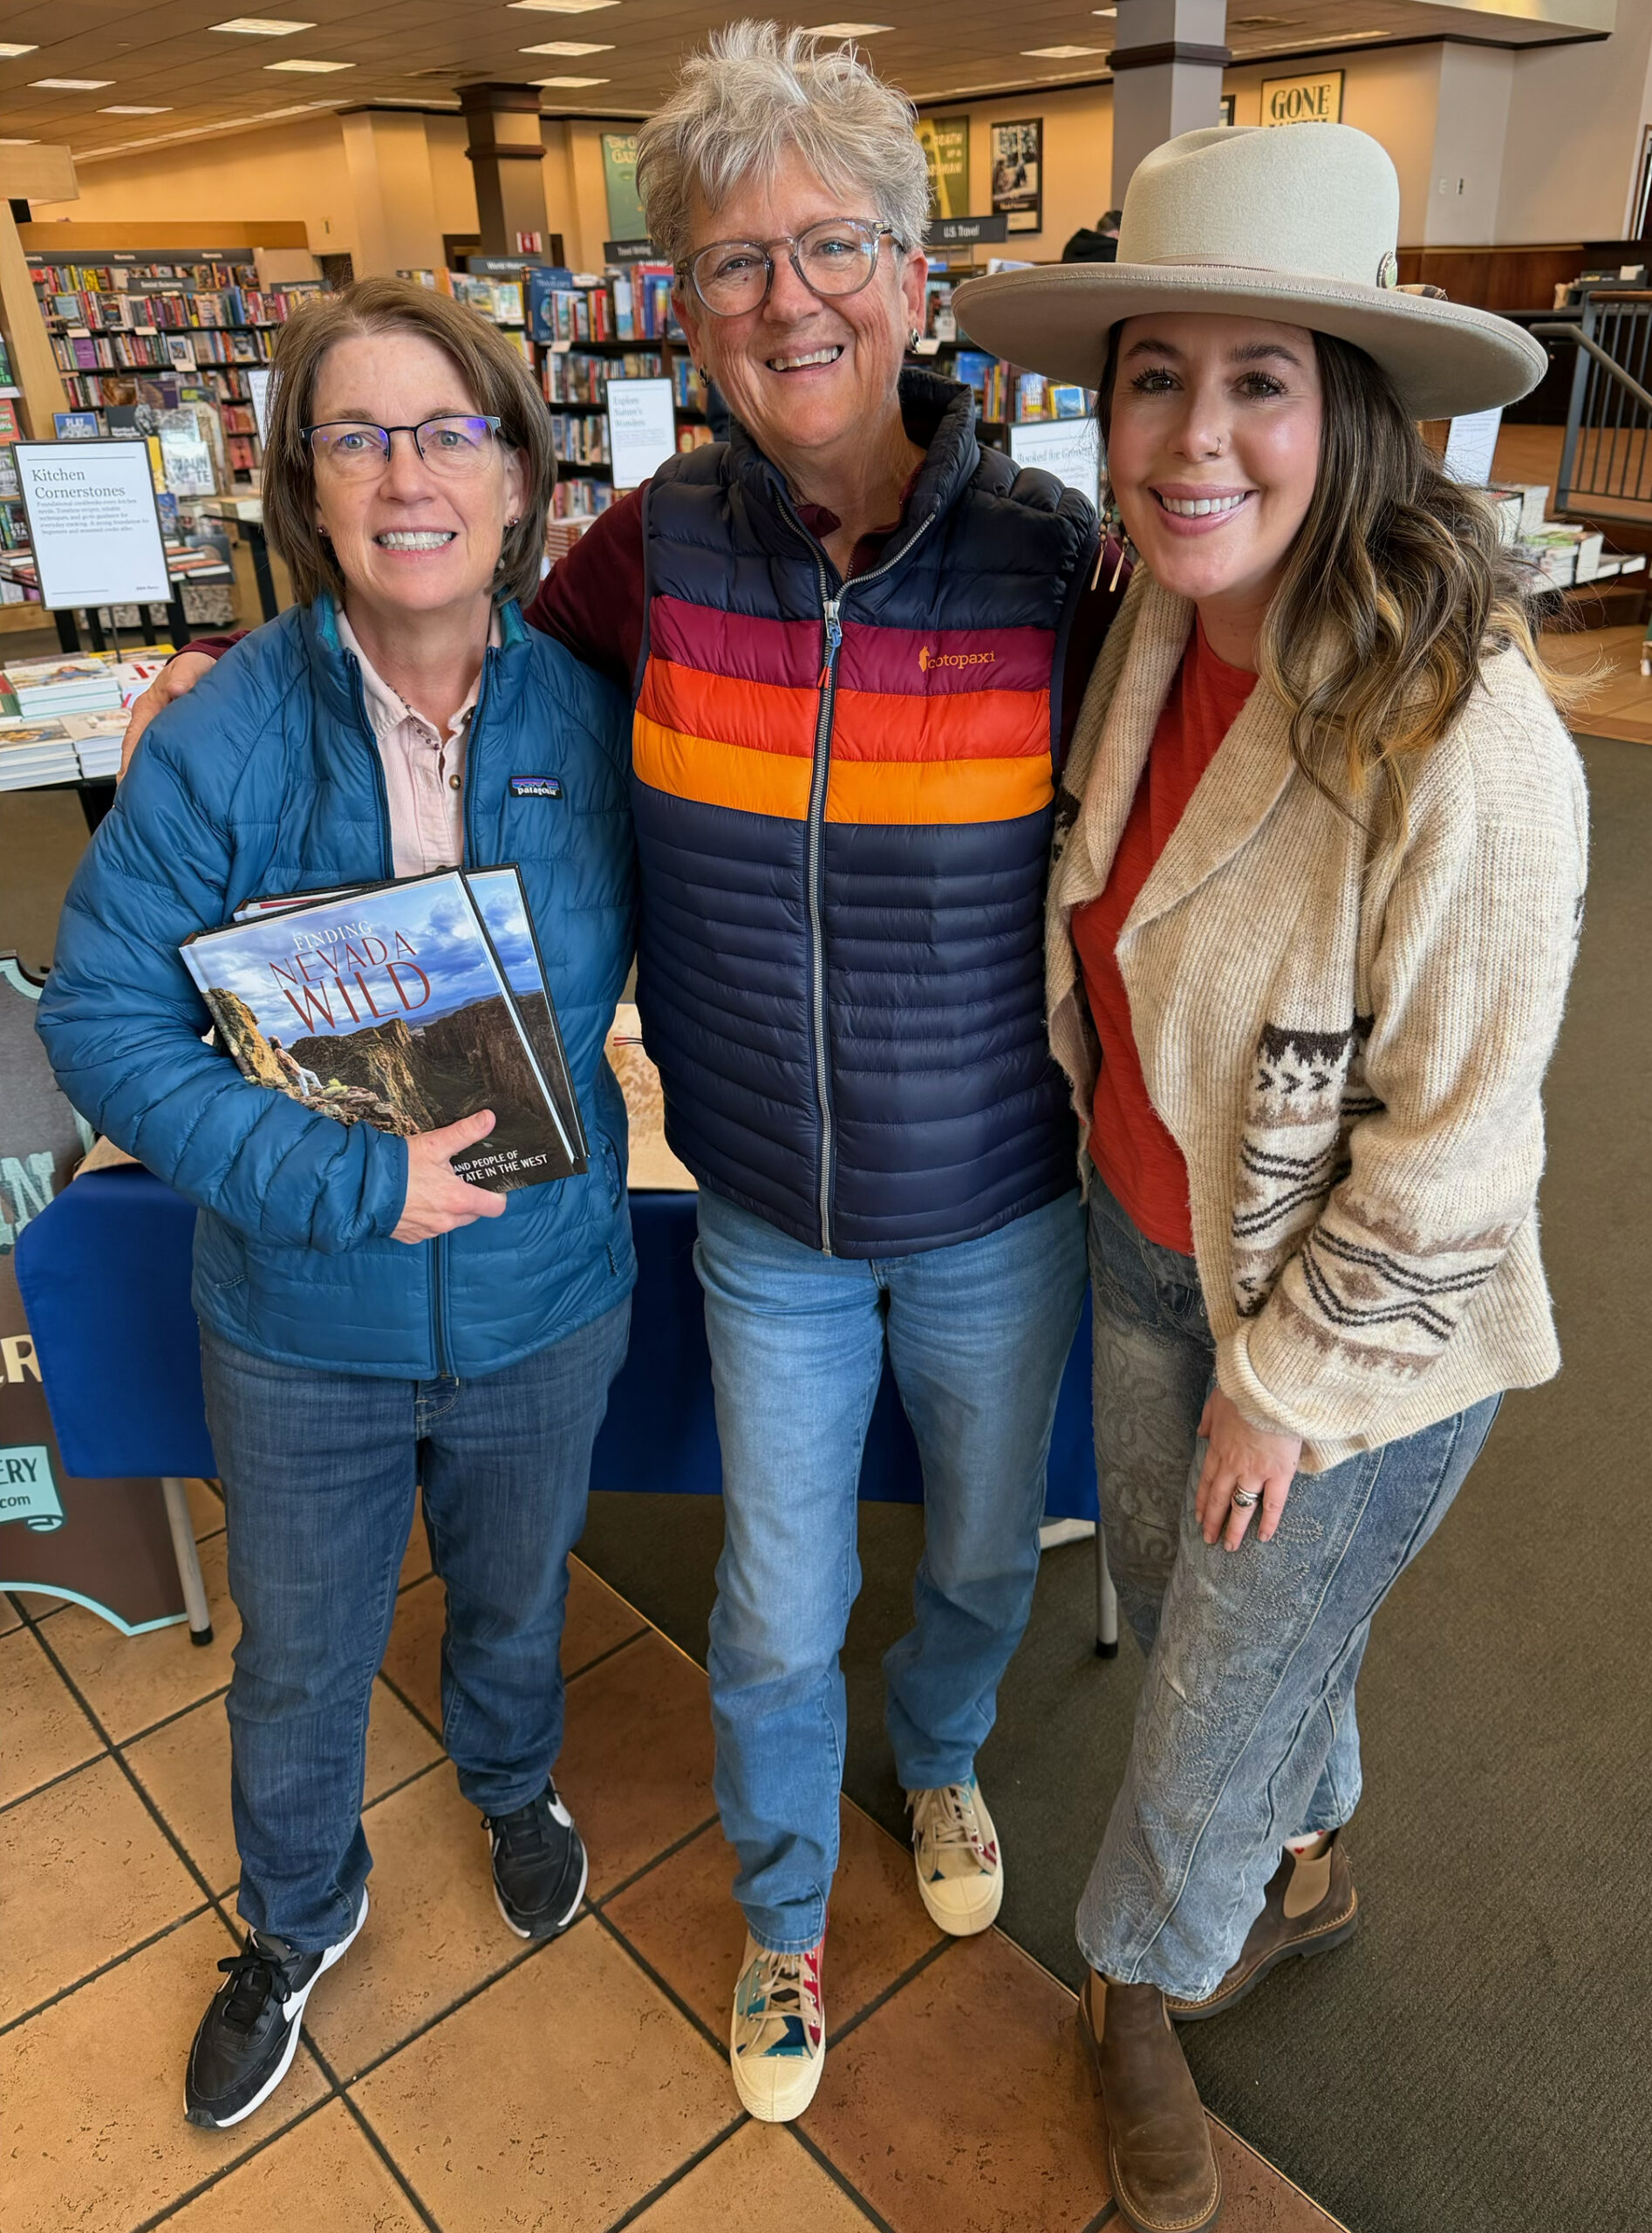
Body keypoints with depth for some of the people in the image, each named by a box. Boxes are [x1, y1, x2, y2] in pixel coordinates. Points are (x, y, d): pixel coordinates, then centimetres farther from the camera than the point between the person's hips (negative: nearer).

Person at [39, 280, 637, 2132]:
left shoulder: (593, 721, -12)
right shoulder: (222, 742, -17)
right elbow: (103, 1018, -16)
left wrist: (552, 1121, -14)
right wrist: (350, 1184, -24)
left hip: (544, 1300, 1)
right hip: (302, 1324, -1)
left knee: (514, 1602, 28)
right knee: (299, 1662, 22)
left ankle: (515, 1788, 62)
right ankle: (297, 1921, 54)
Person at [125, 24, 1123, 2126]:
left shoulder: (1051, 561, -15)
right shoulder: (658, 550, -10)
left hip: (1000, 1208, 0)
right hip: (770, 1219, 1)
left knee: (984, 1552, 24)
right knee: (777, 1615, 16)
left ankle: (940, 1757, 60)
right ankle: (781, 1913, 48)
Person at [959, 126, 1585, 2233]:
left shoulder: (1461, 742, -30)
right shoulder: (1154, 642, -6)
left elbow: (1445, 1150, -23)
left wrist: (1283, 1383, -13)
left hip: (1361, 1328, -6)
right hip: (1149, 1246, 7)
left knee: (1226, 1691, 16)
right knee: (1181, 1603, 27)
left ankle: (1141, 1982, 48)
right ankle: (1300, 1870, 59)